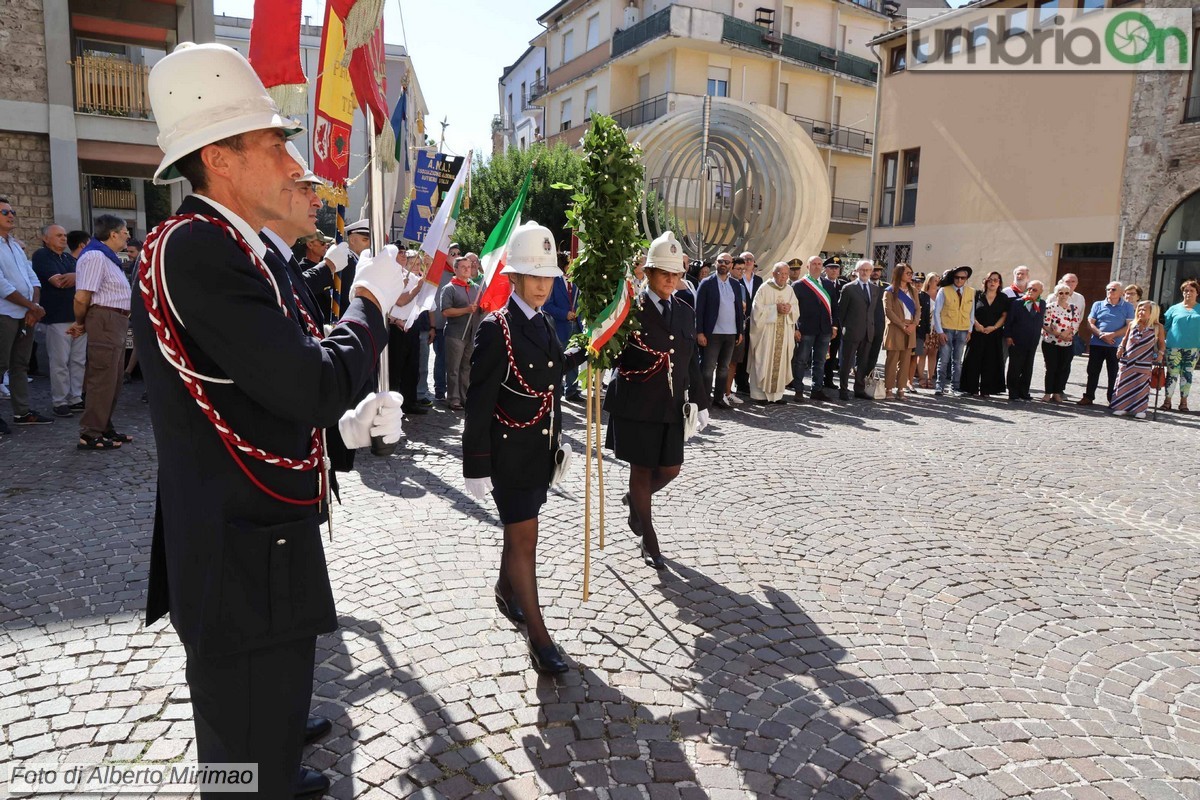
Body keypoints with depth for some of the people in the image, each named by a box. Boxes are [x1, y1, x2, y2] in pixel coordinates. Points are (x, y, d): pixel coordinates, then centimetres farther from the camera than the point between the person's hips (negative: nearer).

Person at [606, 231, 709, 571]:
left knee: (670, 469, 10)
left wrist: (699, 403, 13)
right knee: (642, 469, 6)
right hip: (636, 406, -5)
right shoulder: (630, 309, -8)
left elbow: (692, 363, 13)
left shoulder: (685, 313, 9)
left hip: (672, 407, 5)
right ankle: (649, 540, 22)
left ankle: (635, 500, 42)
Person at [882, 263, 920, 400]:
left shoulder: (913, 290, 15)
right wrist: (903, 325, -15)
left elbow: (918, 309, 11)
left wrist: (914, 324, -7)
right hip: (895, 329, -5)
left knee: (905, 361, 3)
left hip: (910, 330, 5)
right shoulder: (890, 291, -1)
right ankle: (888, 390, -1)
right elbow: (888, 311, -9)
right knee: (892, 360, -4)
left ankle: (900, 389, 7)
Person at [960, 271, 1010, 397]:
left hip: (994, 334, 1)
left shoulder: (1003, 298, 8)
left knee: (990, 362, 0)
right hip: (977, 333, -1)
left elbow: (1004, 316, 4)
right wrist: (976, 324, -13)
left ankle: (986, 390, 4)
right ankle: (971, 388, 3)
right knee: (974, 360, -3)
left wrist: (994, 327, -10)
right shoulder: (978, 295, 6)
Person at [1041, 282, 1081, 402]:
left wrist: (1066, 333, -17)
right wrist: (1059, 334, -17)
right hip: (1050, 343, -3)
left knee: (1063, 369, 5)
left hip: (1067, 344, 3)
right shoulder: (1050, 307, -1)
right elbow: (1045, 325, -9)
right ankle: (1048, 393, 7)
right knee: (1051, 368, 0)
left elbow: (1075, 327, 0)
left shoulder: (1074, 309, 8)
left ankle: (1057, 393, 14)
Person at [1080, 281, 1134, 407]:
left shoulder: (1127, 307, 4)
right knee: (1092, 371, 5)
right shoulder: (1098, 305, 8)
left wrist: (1112, 335, -15)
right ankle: (1088, 397, 13)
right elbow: (1090, 323, 2)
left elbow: (1129, 327, -3)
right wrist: (1102, 335, -14)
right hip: (1097, 344, 1)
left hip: (1116, 346, -1)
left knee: (1114, 374, 5)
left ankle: (1112, 400, 13)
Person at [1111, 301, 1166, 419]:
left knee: (1141, 385, 1)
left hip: (1144, 363, -2)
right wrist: (1121, 347, 2)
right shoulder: (1132, 325, 6)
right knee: (1124, 384, 2)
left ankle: (1139, 409, 9)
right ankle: (1121, 407, 9)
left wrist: (1161, 353, -6)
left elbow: (1162, 343, 9)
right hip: (1127, 361, 2)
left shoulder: (1157, 327, 0)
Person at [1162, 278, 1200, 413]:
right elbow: (1164, 327, 8)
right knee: (1172, 374, 0)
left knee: (1187, 374, 7)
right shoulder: (1174, 309, 5)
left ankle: (1183, 401, 14)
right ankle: (1167, 401, 6)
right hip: (1174, 347, -1)